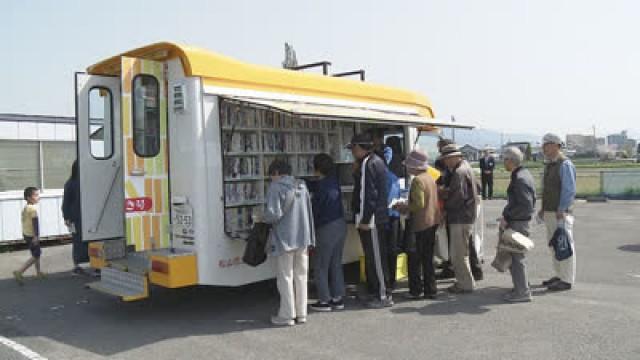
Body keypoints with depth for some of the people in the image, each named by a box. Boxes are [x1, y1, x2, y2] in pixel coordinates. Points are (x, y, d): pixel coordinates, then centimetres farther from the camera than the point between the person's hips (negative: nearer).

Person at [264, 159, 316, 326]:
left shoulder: (275, 188, -11)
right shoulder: (302, 186, 10)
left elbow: (274, 214, -21)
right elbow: (309, 213, 11)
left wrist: (264, 218, 2)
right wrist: (310, 238, 15)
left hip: (284, 239, -6)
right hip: (303, 238, 6)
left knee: (285, 277, 4)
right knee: (301, 276, 13)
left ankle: (287, 315, 10)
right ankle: (301, 314, 20)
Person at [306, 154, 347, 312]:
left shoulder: (322, 186, -18)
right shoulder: (333, 180, 5)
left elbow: (315, 210, -13)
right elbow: (312, 185, 20)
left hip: (327, 228, -8)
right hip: (341, 225, 8)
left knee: (320, 267, 5)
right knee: (336, 264, 15)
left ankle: (324, 301, 10)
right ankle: (338, 298, 21)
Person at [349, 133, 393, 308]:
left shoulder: (368, 164, -16)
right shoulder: (376, 161, 16)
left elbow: (369, 194, -21)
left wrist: (365, 219, -20)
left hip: (371, 219, -10)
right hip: (378, 218, 10)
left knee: (376, 258, -3)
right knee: (373, 257, 17)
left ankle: (384, 296, 4)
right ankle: (375, 291, 27)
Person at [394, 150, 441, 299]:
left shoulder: (417, 180, -17)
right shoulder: (430, 178, 11)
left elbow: (419, 204, -24)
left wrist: (405, 207, -8)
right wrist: (407, 206, 18)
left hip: (420, 224, -9)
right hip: (432, 222, 9)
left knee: (415, 259, 2)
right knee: (428, 259, 14)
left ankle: (415, 290, 6)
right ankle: (430, 290, 19)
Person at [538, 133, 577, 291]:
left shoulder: (565, 164, -13)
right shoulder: (549, 165, 15)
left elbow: (569, 190, -18)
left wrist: (561, 211, -21)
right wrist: (543, 208, 18)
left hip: (561, 213, -9)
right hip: (549, 213, 9)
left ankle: (567, 280, 4)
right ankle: (559, 276, 26)